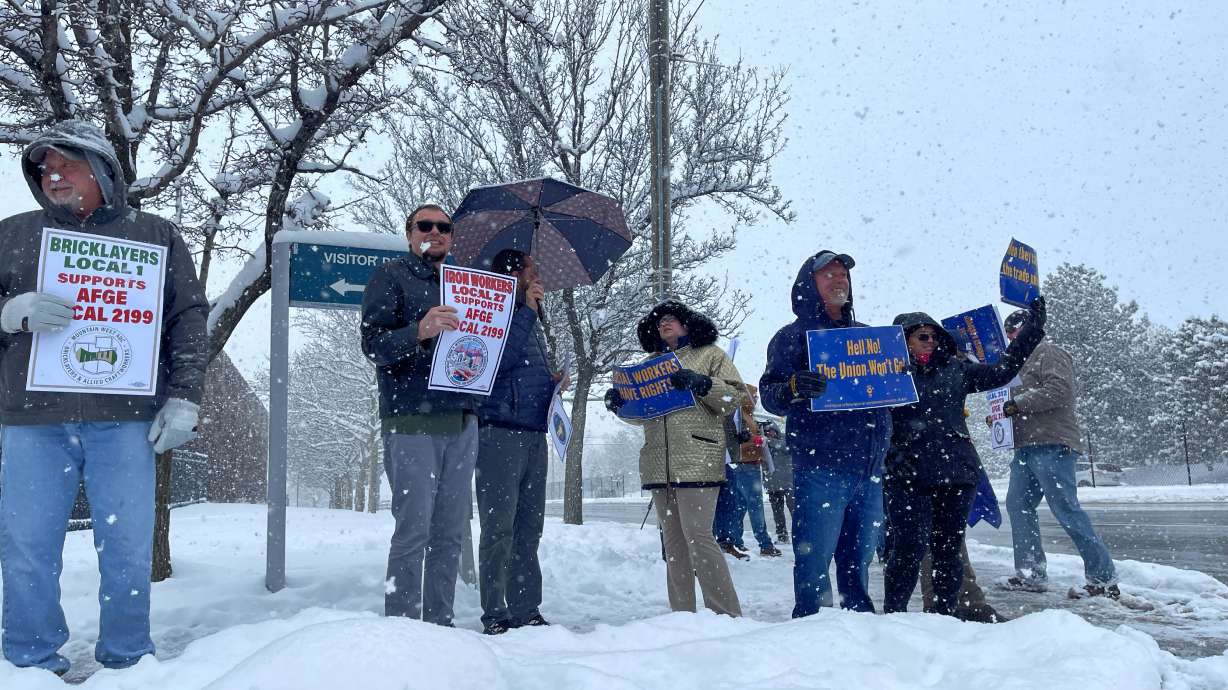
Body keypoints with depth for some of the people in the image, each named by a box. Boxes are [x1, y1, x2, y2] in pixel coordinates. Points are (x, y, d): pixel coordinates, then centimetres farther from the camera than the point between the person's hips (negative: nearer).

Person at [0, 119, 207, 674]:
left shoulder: (154, 234, 11)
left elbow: (190, 318, 7)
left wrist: (183, 398, -2)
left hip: (123, 419, -1)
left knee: (128, 550, 1)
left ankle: (126, 659, 16)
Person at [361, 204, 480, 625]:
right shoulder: (391, 277, 5)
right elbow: (373, 345, -6)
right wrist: (418, 332, -26)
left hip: (462, 422, 6)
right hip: (412, 421, -6)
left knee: (450, 534, 6)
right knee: (414, 530, -8)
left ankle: (440, 623, 13)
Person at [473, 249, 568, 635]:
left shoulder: (533, 322, 24)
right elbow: (497, 361, -19)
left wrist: (553, 383, 10)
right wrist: (527, 310, -14)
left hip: (535, 437, 8)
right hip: (499, 433, -8)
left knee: (529, 530, 8)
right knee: (499, 529, -5)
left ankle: (526, 611, 14)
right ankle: (495, 615, 1)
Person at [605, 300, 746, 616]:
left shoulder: (710, 354, 9)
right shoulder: (651, 362, 23)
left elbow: (738, 397, 0)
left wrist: (702, 383, -13)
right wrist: (619, 403, 6)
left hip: (697, 460, -6)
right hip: (659, 465, 6)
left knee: (698, 537, -13)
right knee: (673, 541, 6)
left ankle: (727, 614, -7)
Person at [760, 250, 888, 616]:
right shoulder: (792, 336, 5)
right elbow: (770, 395, -5)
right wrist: (793, 388, -27)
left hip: (870, 466, 5)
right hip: (820, 466, -5)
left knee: (859, 561, 13)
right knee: (814, 560, -6)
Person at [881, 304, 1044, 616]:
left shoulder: (955, 369, 14)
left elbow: (1001, 371, 15)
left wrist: (1034, 327, 13)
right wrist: (892, 453, -16)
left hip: (958, 475, 4)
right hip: (908, 479, -4)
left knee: (948, 550, 9)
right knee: (910, 547, -10)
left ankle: (947, 612, 22)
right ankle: (893, 613, 3)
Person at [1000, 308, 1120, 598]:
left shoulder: (1049, 353, -3)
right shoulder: (1023, 361, 26)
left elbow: (1059, 390, -18)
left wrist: (1017, 404, -16)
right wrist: (1005, 411, 11)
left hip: (1051, 446, -10)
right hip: (1026, 447, 10)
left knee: (1066, 509, -11)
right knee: (1018, 505, 4)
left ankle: (1104, 577, -5)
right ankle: (1031, 574, 8)